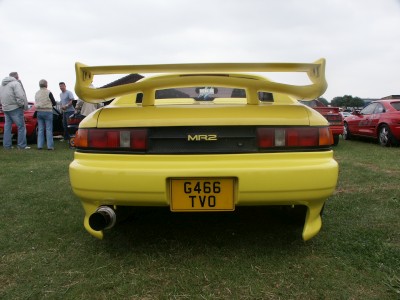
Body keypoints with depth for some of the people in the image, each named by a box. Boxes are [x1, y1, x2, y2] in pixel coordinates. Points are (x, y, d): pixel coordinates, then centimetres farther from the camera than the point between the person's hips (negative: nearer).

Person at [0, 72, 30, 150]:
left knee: (7, 127, 11)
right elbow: (20, 96, -19)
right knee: (21, 127, -3)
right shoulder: (16, 83, -10)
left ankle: (7, 145, 12)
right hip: (15, 108, -8)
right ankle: (22, 145, -4)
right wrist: (24, 106, -9)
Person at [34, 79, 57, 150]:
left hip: (39, 112, 5)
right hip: (47, 112, -5)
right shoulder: (48, 92, -9)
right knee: (49, 129, -2)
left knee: (40, 129, 9)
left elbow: (36, 103, 15)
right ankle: (50, 146, -3)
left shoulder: (36, 93, 8)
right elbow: (54, 103, -3)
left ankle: (39, 145, 8)